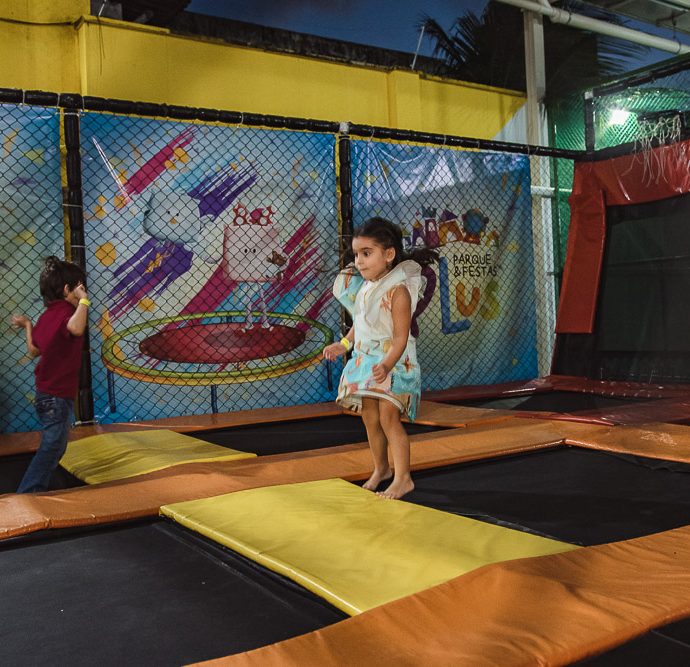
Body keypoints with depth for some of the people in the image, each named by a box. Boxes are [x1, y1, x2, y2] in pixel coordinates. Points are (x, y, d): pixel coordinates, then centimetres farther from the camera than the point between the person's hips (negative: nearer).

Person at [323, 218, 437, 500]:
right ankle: (381, 468, 32)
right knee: (370, 419, 13)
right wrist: (344, 344, 16)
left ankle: (402, 478, -2)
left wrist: (387, 365, -35)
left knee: (388, 417, -12)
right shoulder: (363, 287, 5)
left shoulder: (397, 291, -19)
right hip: (365, 359, 8)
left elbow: (400, 337, -23)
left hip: (394, 363, -8)